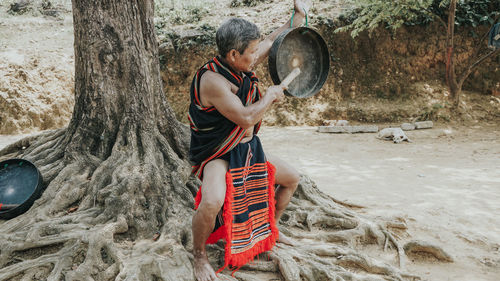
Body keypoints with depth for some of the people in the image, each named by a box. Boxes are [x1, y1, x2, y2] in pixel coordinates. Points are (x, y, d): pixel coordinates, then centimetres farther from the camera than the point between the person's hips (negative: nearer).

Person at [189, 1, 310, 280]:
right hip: (217, 154, -9)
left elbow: (273, 41, 14)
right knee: (212, 202, -35)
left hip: (248, 147, 9)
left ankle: (270, 228, 37)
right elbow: (246, 118, -33)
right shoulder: (212, 79, -27)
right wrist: (271, 95, -18)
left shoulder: (242, 66, -2)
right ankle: (200, 256, -5)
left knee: (292, 178, 16)